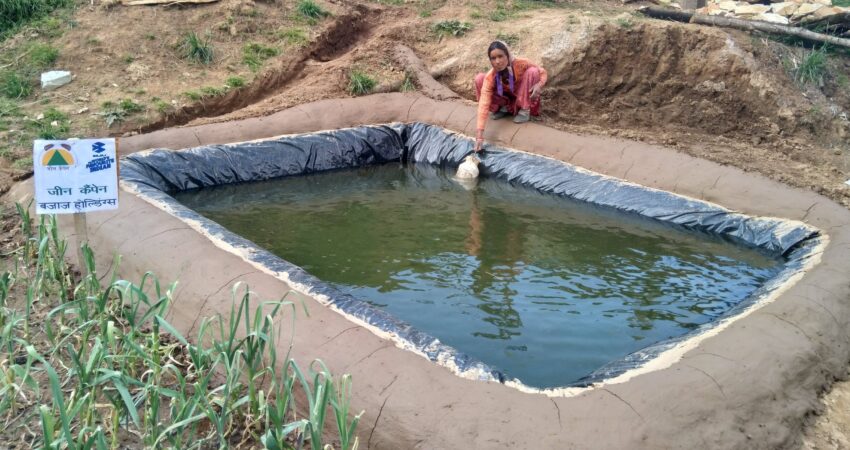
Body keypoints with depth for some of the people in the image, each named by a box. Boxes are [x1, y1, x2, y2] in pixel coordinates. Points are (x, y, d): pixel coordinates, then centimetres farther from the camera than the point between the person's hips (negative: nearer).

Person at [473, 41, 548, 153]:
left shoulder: (521, 63, -31)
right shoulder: (490, 77, -31)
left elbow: (542, 71, -13)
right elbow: (484, 104, -38)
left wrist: (539, 84, -38)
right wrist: (480, 134, -49)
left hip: (522, 96, -1)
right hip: (506, 98, 1)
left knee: (532, 71, -30)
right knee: (479, 79, -22)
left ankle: (525, 110, -14)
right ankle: (503, 108, -1)